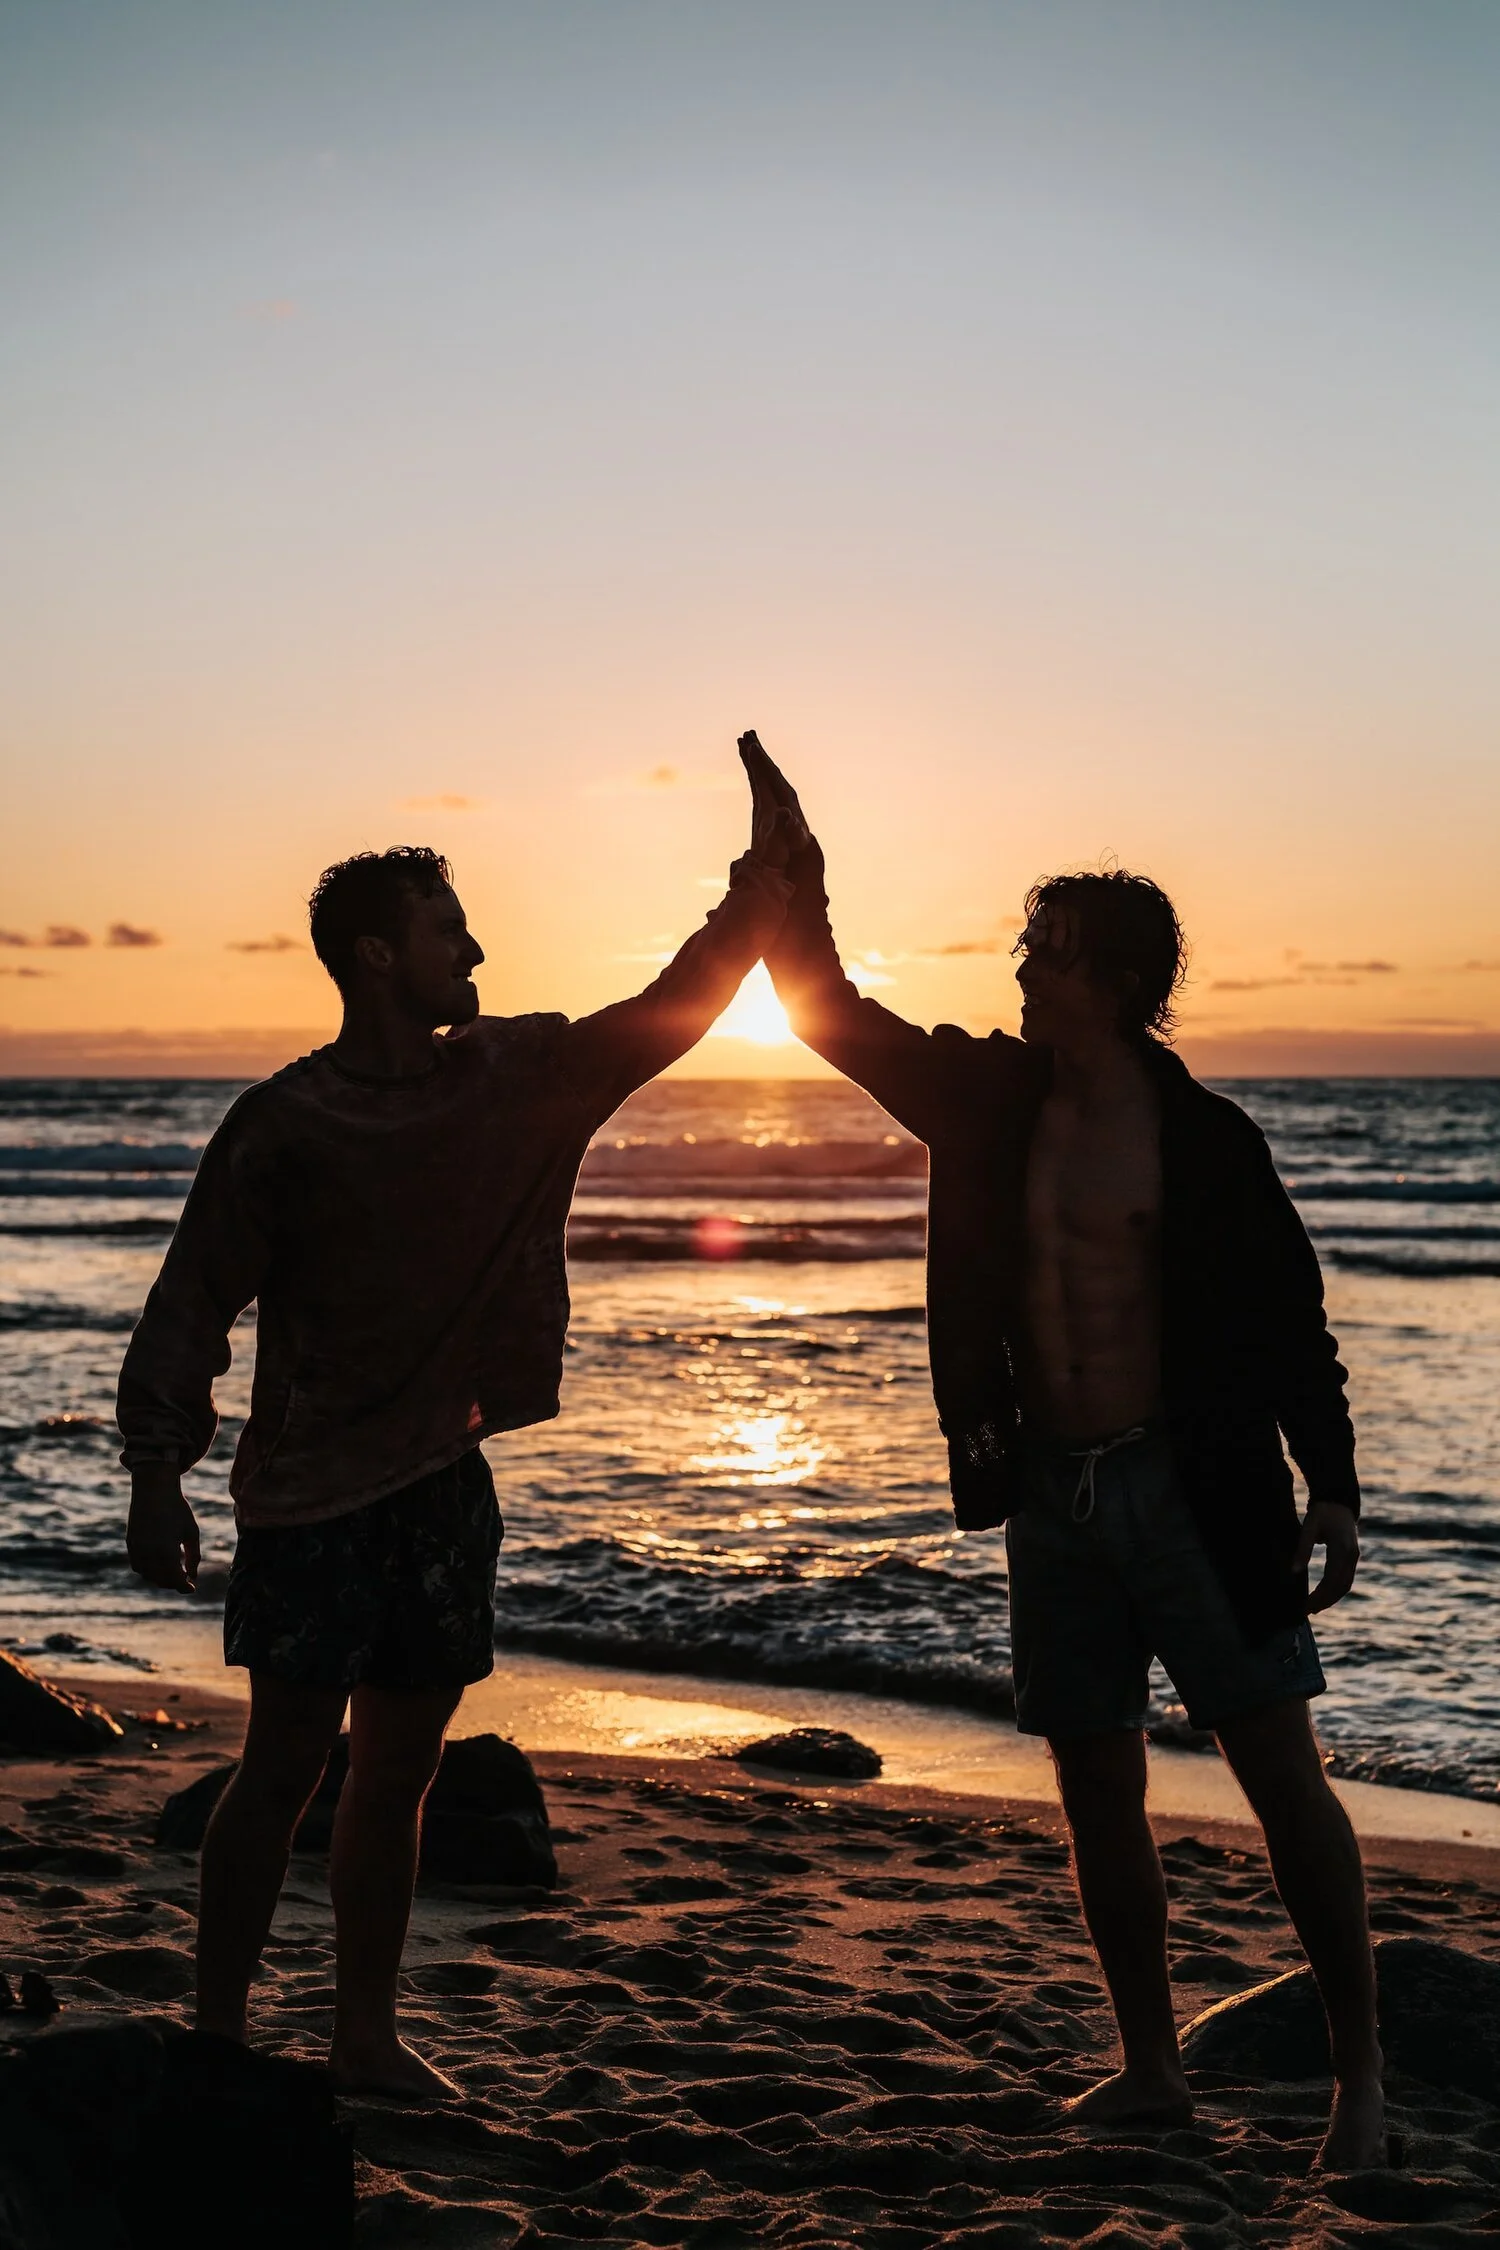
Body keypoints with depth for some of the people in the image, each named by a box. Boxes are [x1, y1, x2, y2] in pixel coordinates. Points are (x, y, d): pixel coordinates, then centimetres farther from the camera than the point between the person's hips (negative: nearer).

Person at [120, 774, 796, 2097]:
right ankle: (218, 2038, 11)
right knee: (284, 1773, -1)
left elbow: (664, 1017, 13)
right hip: (314, 1492, -5)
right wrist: (158, 1478, -14)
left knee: (398, 1778, 11)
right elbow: (192, 1306, -8)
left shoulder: (513, 1077, 6)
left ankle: (367, 2038, 21)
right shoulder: (286, 1124, -9)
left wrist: (761, 888, 6)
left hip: (446, 1485, 5)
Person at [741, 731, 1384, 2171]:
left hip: (1193, 1491, -5)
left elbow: (1291, 1322, -2)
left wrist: (1331, 1496, -8)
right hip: (1052, 1495, 5)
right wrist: (793, 865, 2)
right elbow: (834, 1012, 11)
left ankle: (1358, 2069, 12)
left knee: (1282, 1778, -2)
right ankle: (1150, 2072, 23)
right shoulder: (990, 1103, 6)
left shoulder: (1202, 1135, -5)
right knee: (1099, 1798, 10)